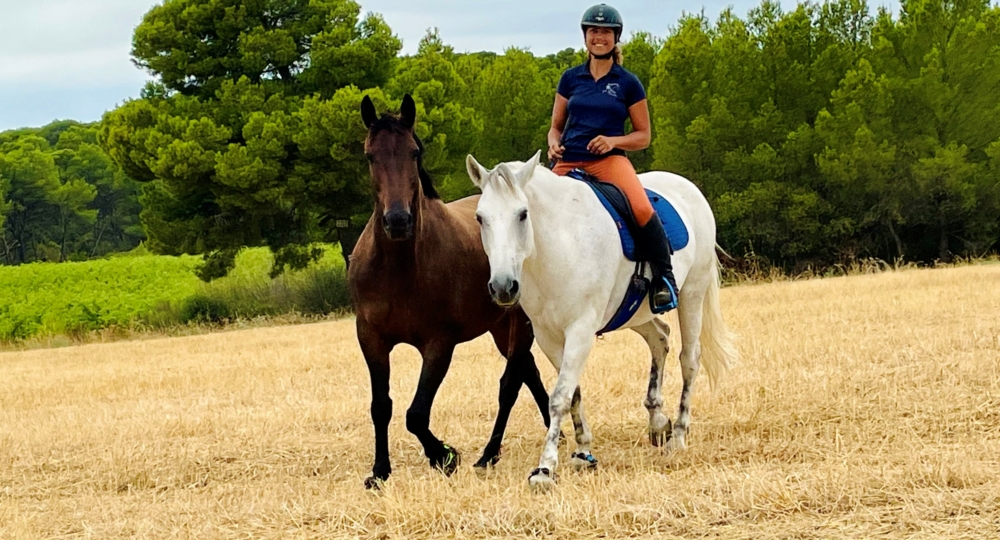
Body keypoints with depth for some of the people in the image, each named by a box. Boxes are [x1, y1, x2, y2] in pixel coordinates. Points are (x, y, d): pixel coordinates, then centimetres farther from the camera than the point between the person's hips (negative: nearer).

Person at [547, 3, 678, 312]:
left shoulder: (628, 84, 6)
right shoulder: (571, 79, 14)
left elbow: (643, 136, 8)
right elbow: (556, 126, 19)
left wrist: (613, 141, -11)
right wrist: (554, 144, -4)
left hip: (609, 160, -3)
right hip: (568, 162, 3)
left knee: (642, 208, -30)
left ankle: (663, 278, -17)